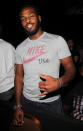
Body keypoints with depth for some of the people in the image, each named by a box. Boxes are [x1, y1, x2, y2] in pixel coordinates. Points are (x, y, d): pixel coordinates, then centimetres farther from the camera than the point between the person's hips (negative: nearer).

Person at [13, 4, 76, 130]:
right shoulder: (20, 48, 4)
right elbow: (19, 76, 6)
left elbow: (70, 68, -9)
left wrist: (59, 82, -31)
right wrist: (18, 106, 0)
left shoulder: (57, 40, -8)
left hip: (51, 103, -3)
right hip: (26, 101, 3)